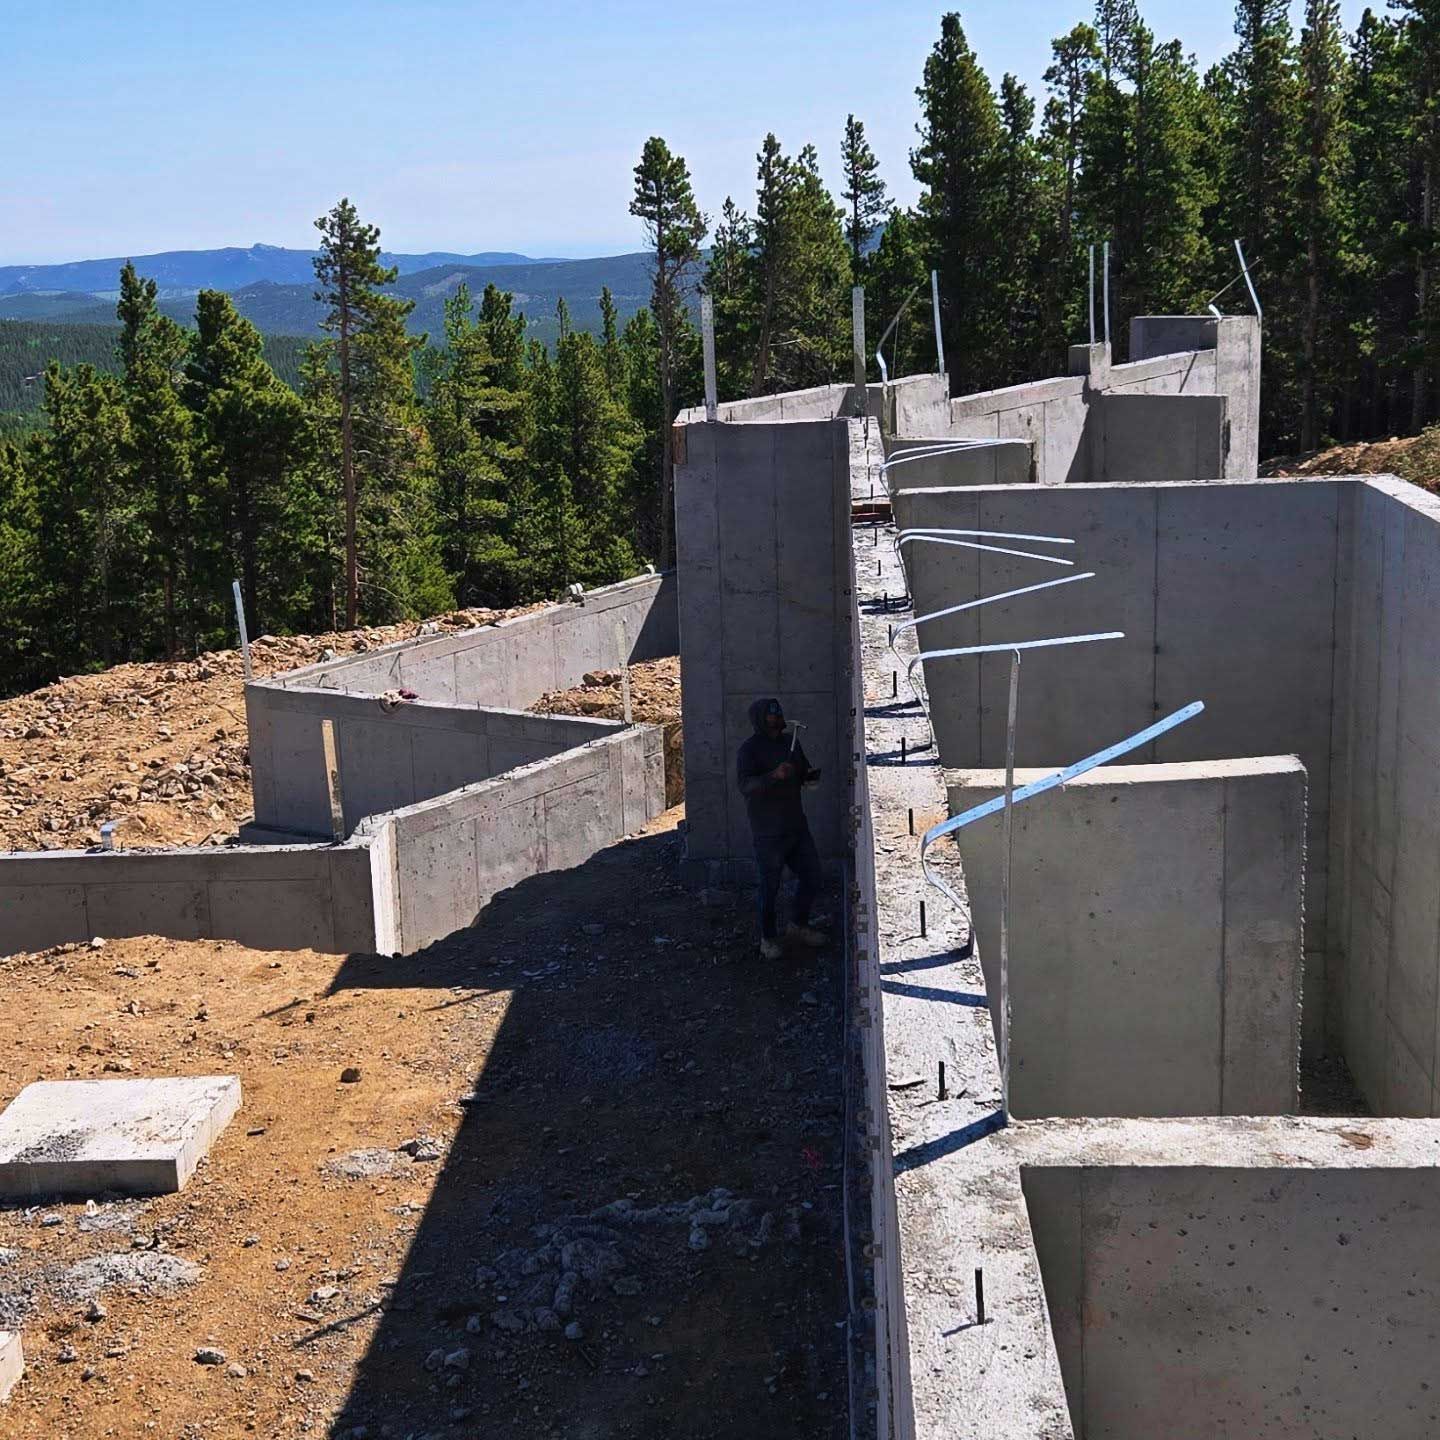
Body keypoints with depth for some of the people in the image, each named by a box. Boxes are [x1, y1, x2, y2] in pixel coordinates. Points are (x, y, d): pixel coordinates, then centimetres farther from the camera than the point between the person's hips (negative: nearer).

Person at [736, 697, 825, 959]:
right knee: (770, 886, 2)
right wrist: (774, 775, -37)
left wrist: (811, 775, -1)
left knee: (813, 877, 11)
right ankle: (768, 939, 18)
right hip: (768, 832, -7)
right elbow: (745, 785, -23)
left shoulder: (791, 742, 11)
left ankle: (798, 925, 32)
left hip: (797, 826, 7)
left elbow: (803, 774, 23)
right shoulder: (749, 750, -11)